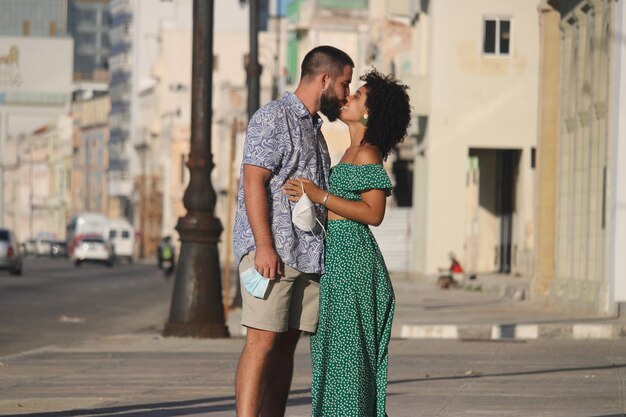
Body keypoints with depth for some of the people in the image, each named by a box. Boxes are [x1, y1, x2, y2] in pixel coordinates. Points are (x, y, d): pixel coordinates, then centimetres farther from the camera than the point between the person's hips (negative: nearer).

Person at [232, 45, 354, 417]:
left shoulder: (314, 128, 24)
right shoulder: (273, 118, -4)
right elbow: (254, 182, -13)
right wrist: (264, 246, -20)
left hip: (309, 256, 8)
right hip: (272, 252, -8)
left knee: (287, 344, 5)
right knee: (263, 341, -14)